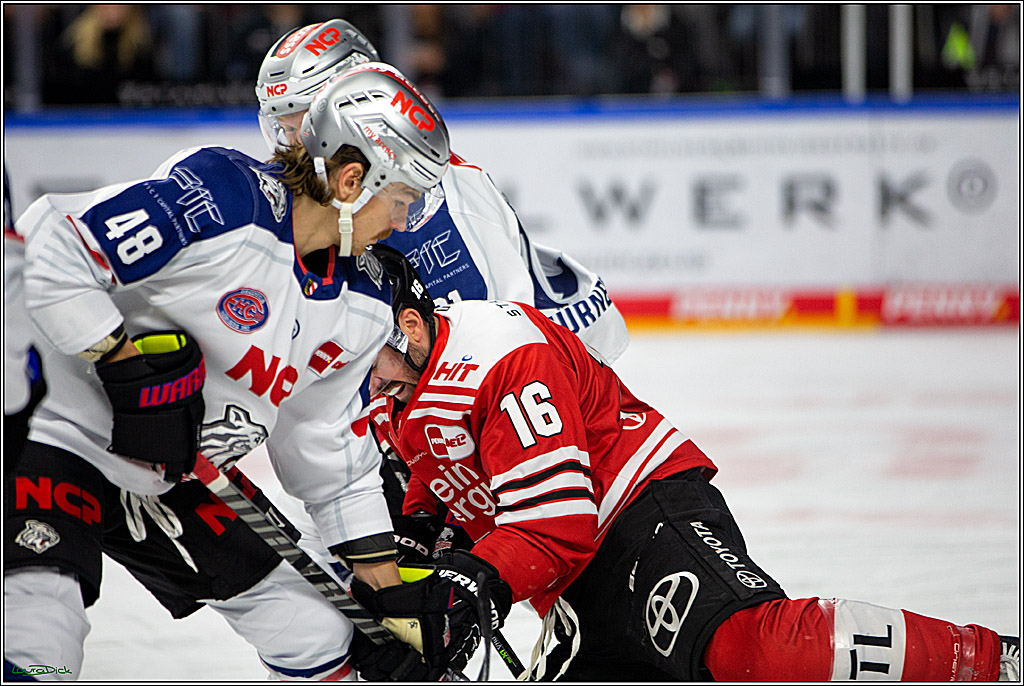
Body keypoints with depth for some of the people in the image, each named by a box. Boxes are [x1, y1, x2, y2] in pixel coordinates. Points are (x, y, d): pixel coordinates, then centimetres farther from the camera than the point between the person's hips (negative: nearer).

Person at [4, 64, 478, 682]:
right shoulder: (218, 203, -25)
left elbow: (327, 445, 11)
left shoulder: (360, 305, 2)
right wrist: (125, 363, -28)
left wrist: (390, 589, 9)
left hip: (164, 486, 8)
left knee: (316, 631, 8)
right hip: (53, 439, -8)